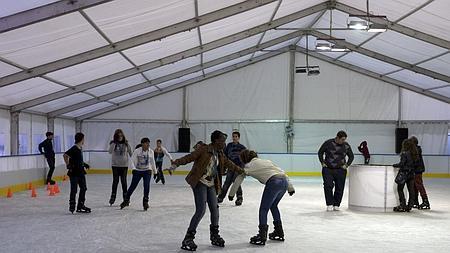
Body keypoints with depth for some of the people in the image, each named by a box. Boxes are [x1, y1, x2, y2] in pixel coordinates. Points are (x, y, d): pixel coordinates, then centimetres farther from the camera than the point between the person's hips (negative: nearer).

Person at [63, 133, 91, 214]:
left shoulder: (80, 148, 11)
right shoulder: (74, 149, -16)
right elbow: (65, 155, -24)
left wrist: (84, 164, 20)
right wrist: (68, 165, -23)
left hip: (81, 172, 9)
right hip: (74, 172, -9)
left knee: (83, 188, 13)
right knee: (74, 190, -2)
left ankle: (81, 206, 23)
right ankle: (72, 206, 10)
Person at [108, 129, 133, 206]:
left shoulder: (126, 143, 0)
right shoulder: (113, 143, -3)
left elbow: (131, 153, 8)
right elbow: (110, 151, -20)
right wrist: (114, 143, -26)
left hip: (124, 165, 1)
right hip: (115, 165, -1)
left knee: (124, 181, 5)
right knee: (115, 181, 2)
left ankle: (126, 198, 15)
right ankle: (113, 197, 13)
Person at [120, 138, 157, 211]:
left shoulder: (151, 152, -1)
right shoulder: (137, 151, -12)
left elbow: (152, 162, 14)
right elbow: (132, 161, -11)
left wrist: (155, 171, 21)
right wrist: (133, 169, -28)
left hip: (147, 171, 2)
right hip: (138, 171, -2)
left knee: (146, 185, -16)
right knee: (133, 186, 0)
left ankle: (145, 201, -3)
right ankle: (126, 200, 20)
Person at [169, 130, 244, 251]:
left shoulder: (220, 154, 11)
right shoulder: (204, 149, -13)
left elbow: (229, 164, 24)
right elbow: (189, 157, -20)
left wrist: (242, 171, 32)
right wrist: (176, 163, -33)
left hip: (211, 184, 8)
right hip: (200, 182, -8)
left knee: (215, 210, 9)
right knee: (201, 210, -14)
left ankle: (214, 236, 28)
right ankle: (188, 238, -5)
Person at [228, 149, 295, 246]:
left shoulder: (249, 166, 15)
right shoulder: (266, 161, 30)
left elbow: (238, 180, 18)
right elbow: (282, 172, 25)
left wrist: (231, 194, 30)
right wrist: (290, 187, 26)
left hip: (273, 183, -7)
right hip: (284, 181, 7)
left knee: (263, 209, 4)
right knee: (273, 206, 26)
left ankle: (262, 236, 1)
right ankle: (279, 232, 32)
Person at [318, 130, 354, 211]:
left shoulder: (346, 146, 0)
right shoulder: (328, 143, -7)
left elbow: (351, 156, 16)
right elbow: (320, 152, 7)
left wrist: (346, 165, 4)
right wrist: (322, 163, 0)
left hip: (340, 170, 2)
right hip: (327, 169, -2)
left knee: (339, 188, 2)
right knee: (328, 186, -11)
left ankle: (336, 205, 15)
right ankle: (329, 204, -2)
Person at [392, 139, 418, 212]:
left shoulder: (405, 153, -15)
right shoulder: (415, 154, 5)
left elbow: (401, 164, -18)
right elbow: (416, 164, 10)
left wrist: (394, 165, -2)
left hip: (403, 173, -6)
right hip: (411, 174, 7)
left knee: (400, 189, 5)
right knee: (411, 190, 8)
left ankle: (402, 205, 1)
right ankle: (409, 206, 12)